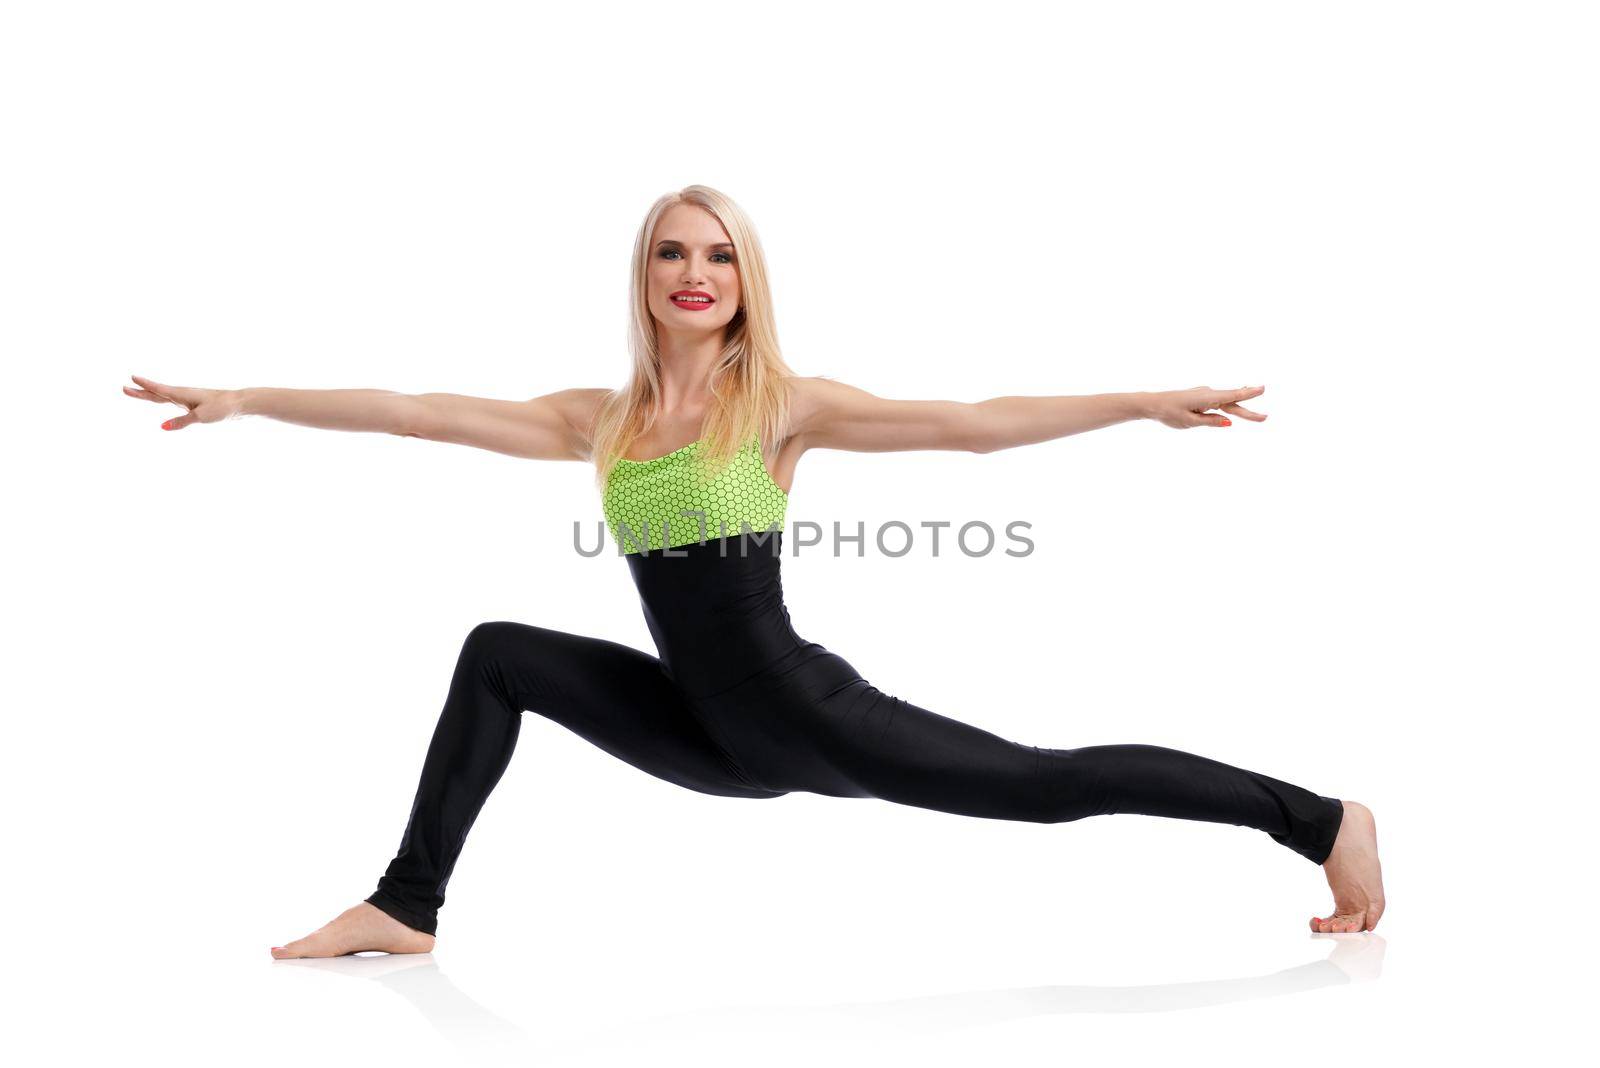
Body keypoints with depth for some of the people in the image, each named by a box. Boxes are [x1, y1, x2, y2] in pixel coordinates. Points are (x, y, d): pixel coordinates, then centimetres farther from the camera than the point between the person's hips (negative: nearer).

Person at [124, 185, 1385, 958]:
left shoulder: (783, 404, -8)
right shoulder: (599, 420, 6)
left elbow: (972, 424, -13)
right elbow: (415, 410, 7)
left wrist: (1145, 402, -21)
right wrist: (243, 400, 10)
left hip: (806, 713, -5)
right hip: (709, 732, 5)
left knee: (1047, 782, -9)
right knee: (499, 656, 4)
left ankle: (1318, 819, 4)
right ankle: (408, 906, 9)